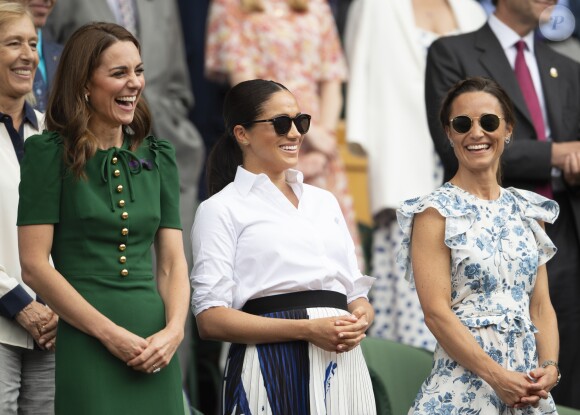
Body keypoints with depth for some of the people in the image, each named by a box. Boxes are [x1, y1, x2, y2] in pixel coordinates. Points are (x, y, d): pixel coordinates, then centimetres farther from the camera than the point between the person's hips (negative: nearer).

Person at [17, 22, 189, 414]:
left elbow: (173, 261, 11)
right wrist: (109, 334, -12)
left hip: (154, 352, 4)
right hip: (85, 346, -4)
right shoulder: (50, 152, -2)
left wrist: (174, 330, -7)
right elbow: (35, 265, -8)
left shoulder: (158, 156, 13)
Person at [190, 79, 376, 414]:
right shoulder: (221, 209, 1)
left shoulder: (324, 201, 18)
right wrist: (307, 329, -17)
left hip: (344, 369, 5)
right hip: (272, 370, -5)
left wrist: (360, 319, -7)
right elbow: (210, 319, -8)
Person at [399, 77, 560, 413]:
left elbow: (541, 305, 9)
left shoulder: (528, 211, 11)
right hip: (465, 382, -4)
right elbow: (437, 312, -12)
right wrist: (497, 376, -18)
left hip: (530, 381, 5)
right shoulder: (435, 213, -4)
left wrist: (550, 367, -8)